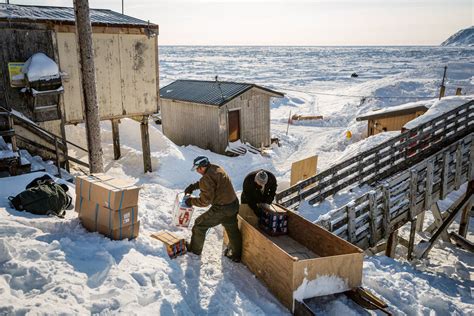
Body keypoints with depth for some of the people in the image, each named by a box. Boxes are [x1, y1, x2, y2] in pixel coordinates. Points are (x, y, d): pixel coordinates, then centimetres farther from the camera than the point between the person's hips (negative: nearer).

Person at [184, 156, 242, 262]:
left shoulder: (207, 178, -23)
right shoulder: (216, 169, 5)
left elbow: (204, 201, -17)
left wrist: (191, 201, -2)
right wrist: (193, 186, 14)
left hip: (221, 209, -9)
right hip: (234, 205, 9)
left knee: (200, 224, 11)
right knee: (232, 230, 24)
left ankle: (195, 249, 29)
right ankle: (236, 254, 40)